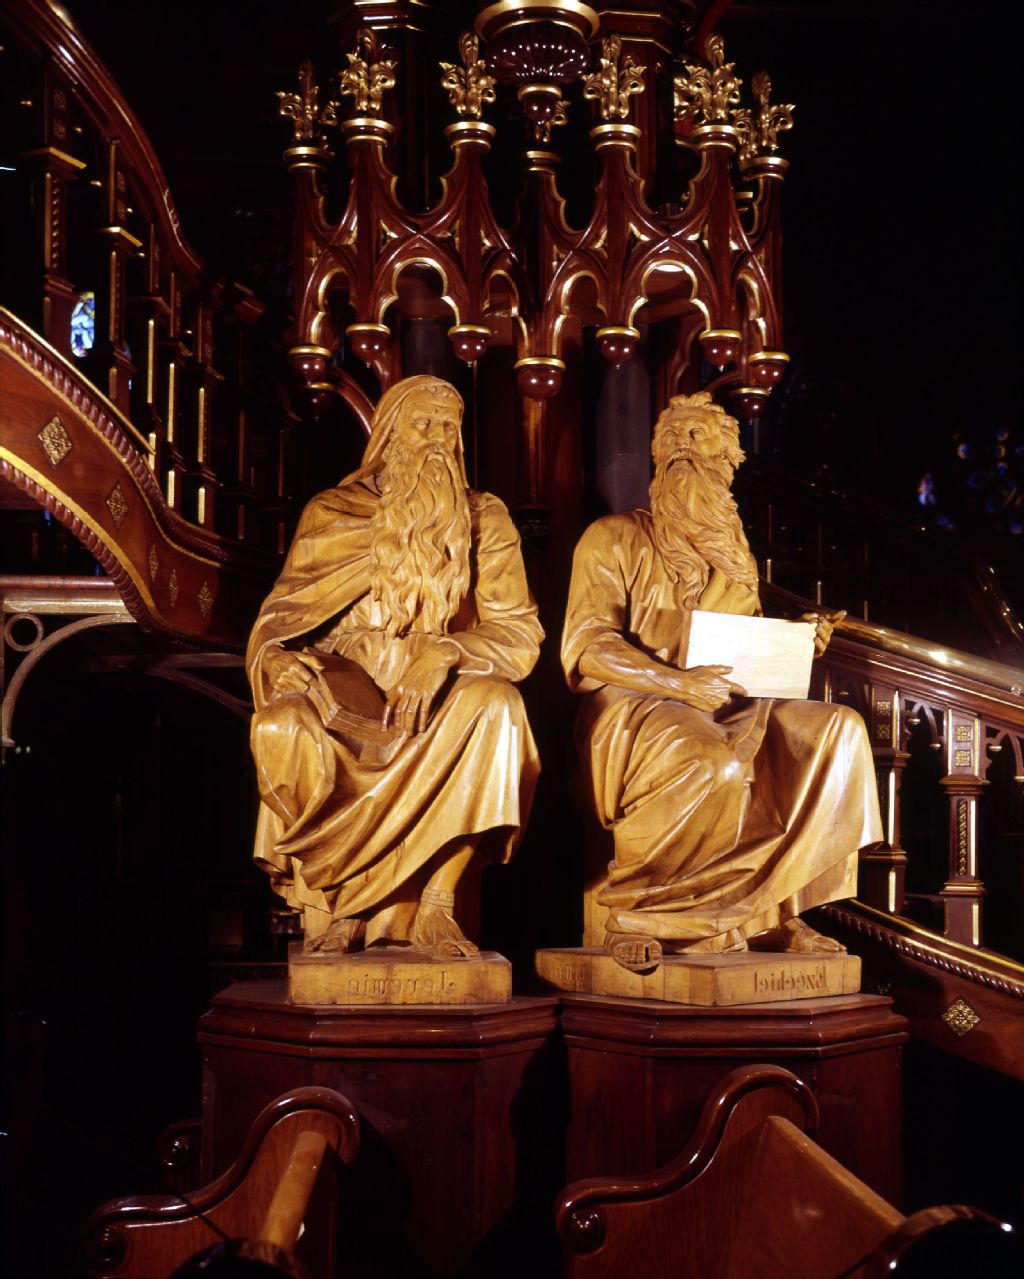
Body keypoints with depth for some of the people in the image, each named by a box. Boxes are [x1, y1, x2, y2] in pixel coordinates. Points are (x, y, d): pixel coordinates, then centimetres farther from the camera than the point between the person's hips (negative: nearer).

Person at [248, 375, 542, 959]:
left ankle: (437, 904, -24)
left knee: (495, 701, -34)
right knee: (280, 727, -34)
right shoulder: (334, 514, 8)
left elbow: (519, 636, -1)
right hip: (345, 701, 0)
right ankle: (326, 903, -12)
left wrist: (441, 656, -22)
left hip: (440, 713, 1)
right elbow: (281, 624, 2)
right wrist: (285, 665, -24)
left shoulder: (485, 520, 9)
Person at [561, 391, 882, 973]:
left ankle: (771, 907, -14)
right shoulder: (616, 538, 2)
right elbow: (588, 647, -10)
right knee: (714, 764, -38)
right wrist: (680, 683, -23)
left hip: (724, 707, 7)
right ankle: (635, 914, -20)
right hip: (629, 706, -7)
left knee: (839, 729, -14)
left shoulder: (733, 555, 22)